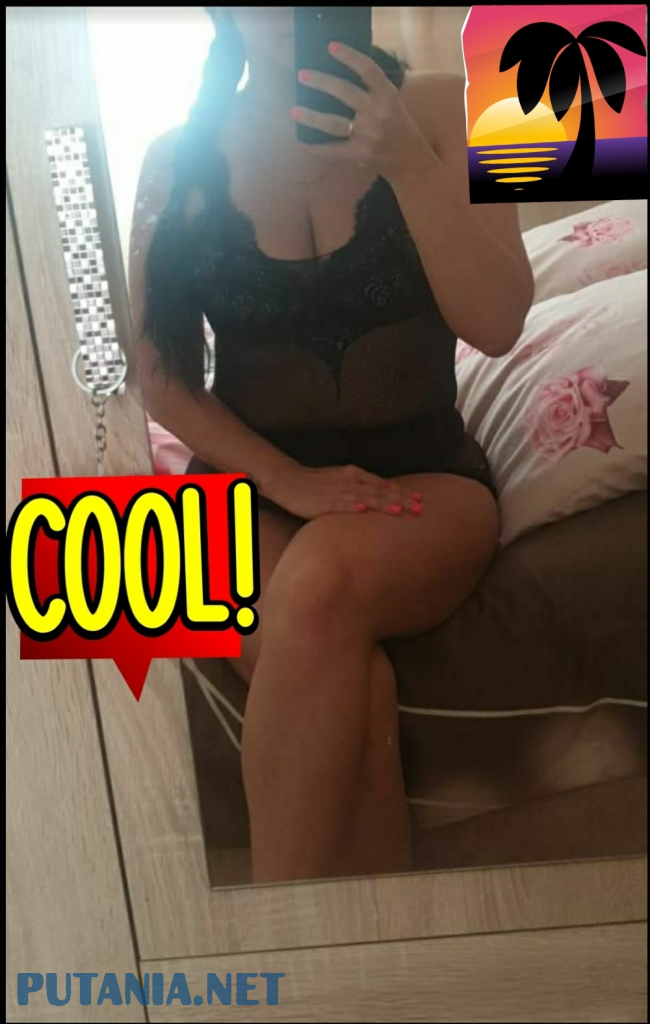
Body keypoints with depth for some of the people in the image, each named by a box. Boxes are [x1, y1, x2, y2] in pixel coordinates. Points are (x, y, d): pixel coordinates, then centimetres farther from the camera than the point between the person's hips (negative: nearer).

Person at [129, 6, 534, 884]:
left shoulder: (438, 109, 4)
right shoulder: (179, 158, 5)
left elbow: (497, 325, -8)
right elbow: (165, 383, 2)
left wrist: (405, 162, -20)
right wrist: (293, 482, -12)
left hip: (422, 474, 0)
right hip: (249, 484, 1)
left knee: (323, 578, -34)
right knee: (355, 684, -30)